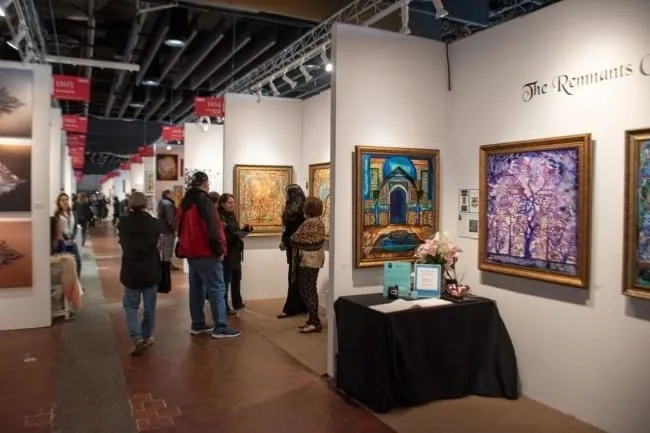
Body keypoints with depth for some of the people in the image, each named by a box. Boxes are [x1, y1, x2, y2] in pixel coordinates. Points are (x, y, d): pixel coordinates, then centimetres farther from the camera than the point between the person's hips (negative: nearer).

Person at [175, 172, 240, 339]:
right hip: (206, 253, -9)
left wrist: (186, 248, 21)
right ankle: (220, 327, -7)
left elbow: (181, 228, 19)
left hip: (191, 252, 9)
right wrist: (220, 249, -14)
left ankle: (197, 324, 19)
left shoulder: (185, 202, 14)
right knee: (217, 289, -7)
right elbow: (212, 227, -20)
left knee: (196, 288, 13)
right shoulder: (203, 200, -14)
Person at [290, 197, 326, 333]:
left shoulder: (309, 223, -18)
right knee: (311, 290, 14)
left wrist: (287, 240, 9)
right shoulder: (319, 221, 11)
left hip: (307, 260, -10)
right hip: (315, 259, 10)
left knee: (307, 290, -5)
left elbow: (296, 239, -13)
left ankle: (315, 322, -3)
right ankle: (313, 320, 21)